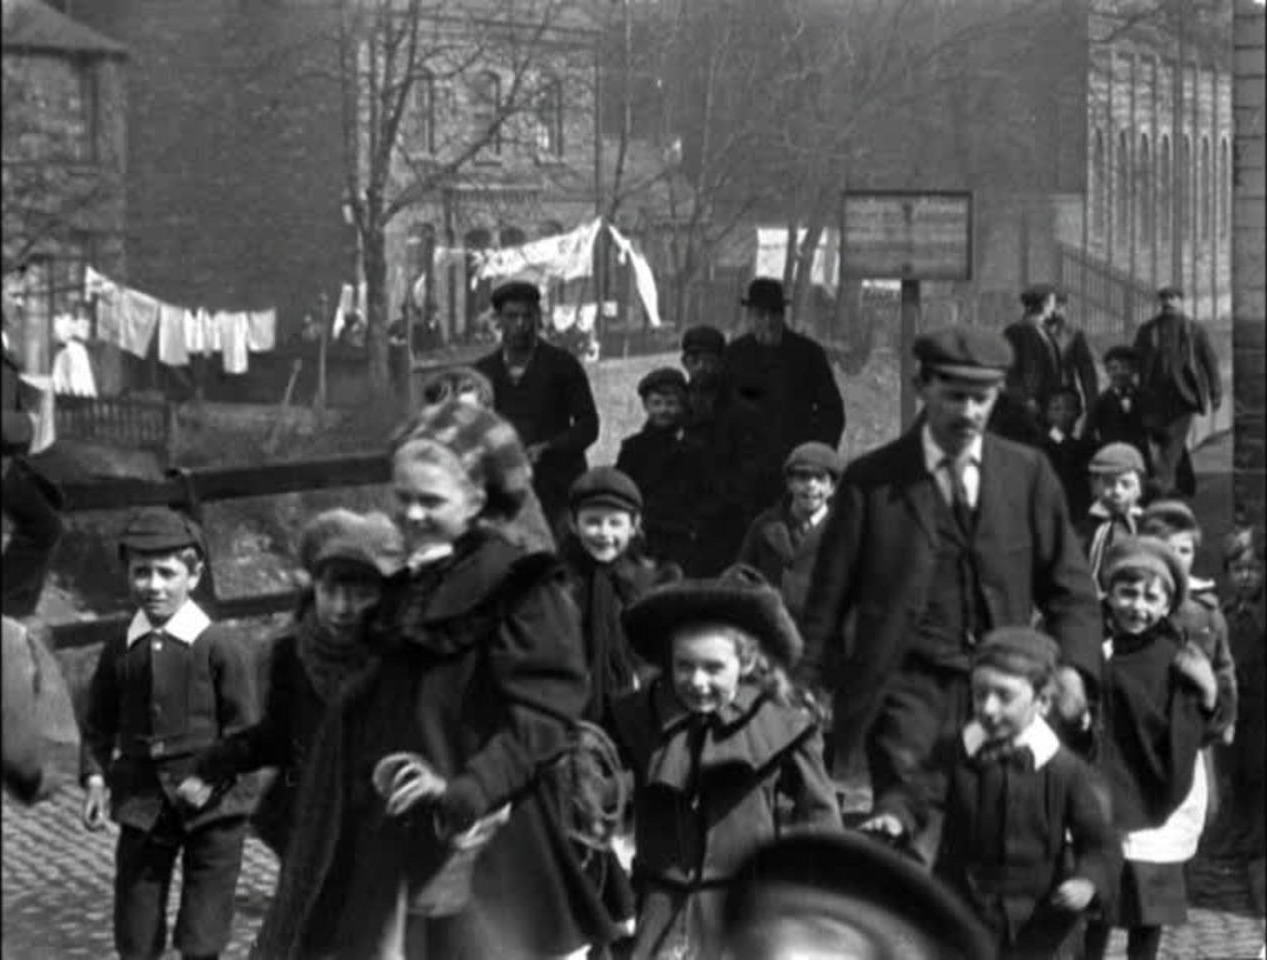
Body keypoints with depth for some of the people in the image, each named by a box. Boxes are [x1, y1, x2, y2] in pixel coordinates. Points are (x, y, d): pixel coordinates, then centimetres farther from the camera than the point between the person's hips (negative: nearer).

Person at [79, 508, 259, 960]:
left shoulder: (219, 646, -8)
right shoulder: (119, 650, 3)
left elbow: (243, 730, -6)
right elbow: (99, 724, 12)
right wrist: (95, 778, -2)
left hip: (211, 809, -3)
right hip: (143, 807, 3)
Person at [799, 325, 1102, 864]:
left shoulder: (1028, 474, 9)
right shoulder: (871, 481, 3)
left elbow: (1068, 587, 12)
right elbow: (827, 601, 7)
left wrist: (1073, 665, -5)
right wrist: (816, 693, 1)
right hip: (908, 691, -2)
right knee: (913, 835, -15)